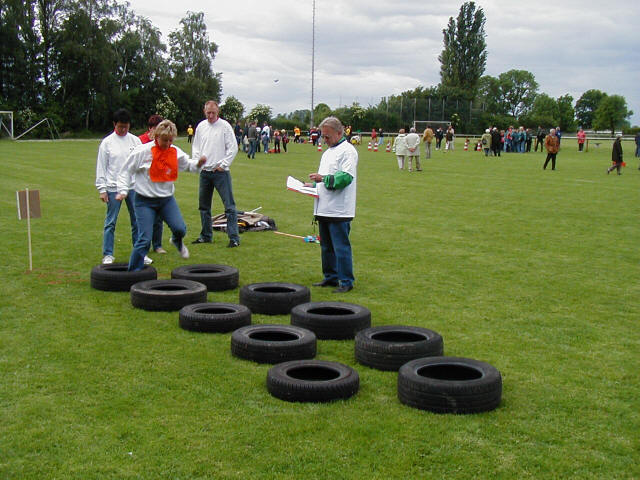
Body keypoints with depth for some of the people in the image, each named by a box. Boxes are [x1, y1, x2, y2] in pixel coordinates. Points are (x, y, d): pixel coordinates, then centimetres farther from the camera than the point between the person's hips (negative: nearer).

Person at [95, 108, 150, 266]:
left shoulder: (135, 140, 6)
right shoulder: (107, 142, 1)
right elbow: (101, 167, 2)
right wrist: (102, 189, -4)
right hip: (113, 188, -2)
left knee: (137, 221, 5)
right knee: (110, 222, 2)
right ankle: (108, 254, 10)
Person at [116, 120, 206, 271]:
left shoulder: (176, 152, 2)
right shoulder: (143, 151, -10)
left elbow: (188, 164, 18)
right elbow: (126, 171, -3)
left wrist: (198, 163, -4)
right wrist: (123, 191, -11)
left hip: (167, 199, 4)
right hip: (145, 201, -4)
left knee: (180, 229, -7)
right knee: (144, 239, -8)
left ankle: (177, 241, 33)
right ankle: (133, 271, 7)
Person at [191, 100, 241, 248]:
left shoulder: (225, 126, -4)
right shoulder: (201, 126, 10)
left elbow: (233, 148, -5)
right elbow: (196, 147, 18)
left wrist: (223, 164, -9)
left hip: (221, 172, -5)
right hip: (204, 172, 5)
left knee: (229, 205, -9)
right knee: (203, 205, 13)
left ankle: (234, 237, -7)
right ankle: (206, 236, 25)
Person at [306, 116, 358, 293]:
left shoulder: (348, 151, -8)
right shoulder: (328, 152, 21)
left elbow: (346, 177, -20)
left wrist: (323, 178, -25)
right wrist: (314, 184, 12)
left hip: (339, 211, -9)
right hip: (324, 209, 9)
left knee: (341, 247, -6)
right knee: (326, 246, 15)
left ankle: (346, 281, 1)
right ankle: (330, 277, 26)